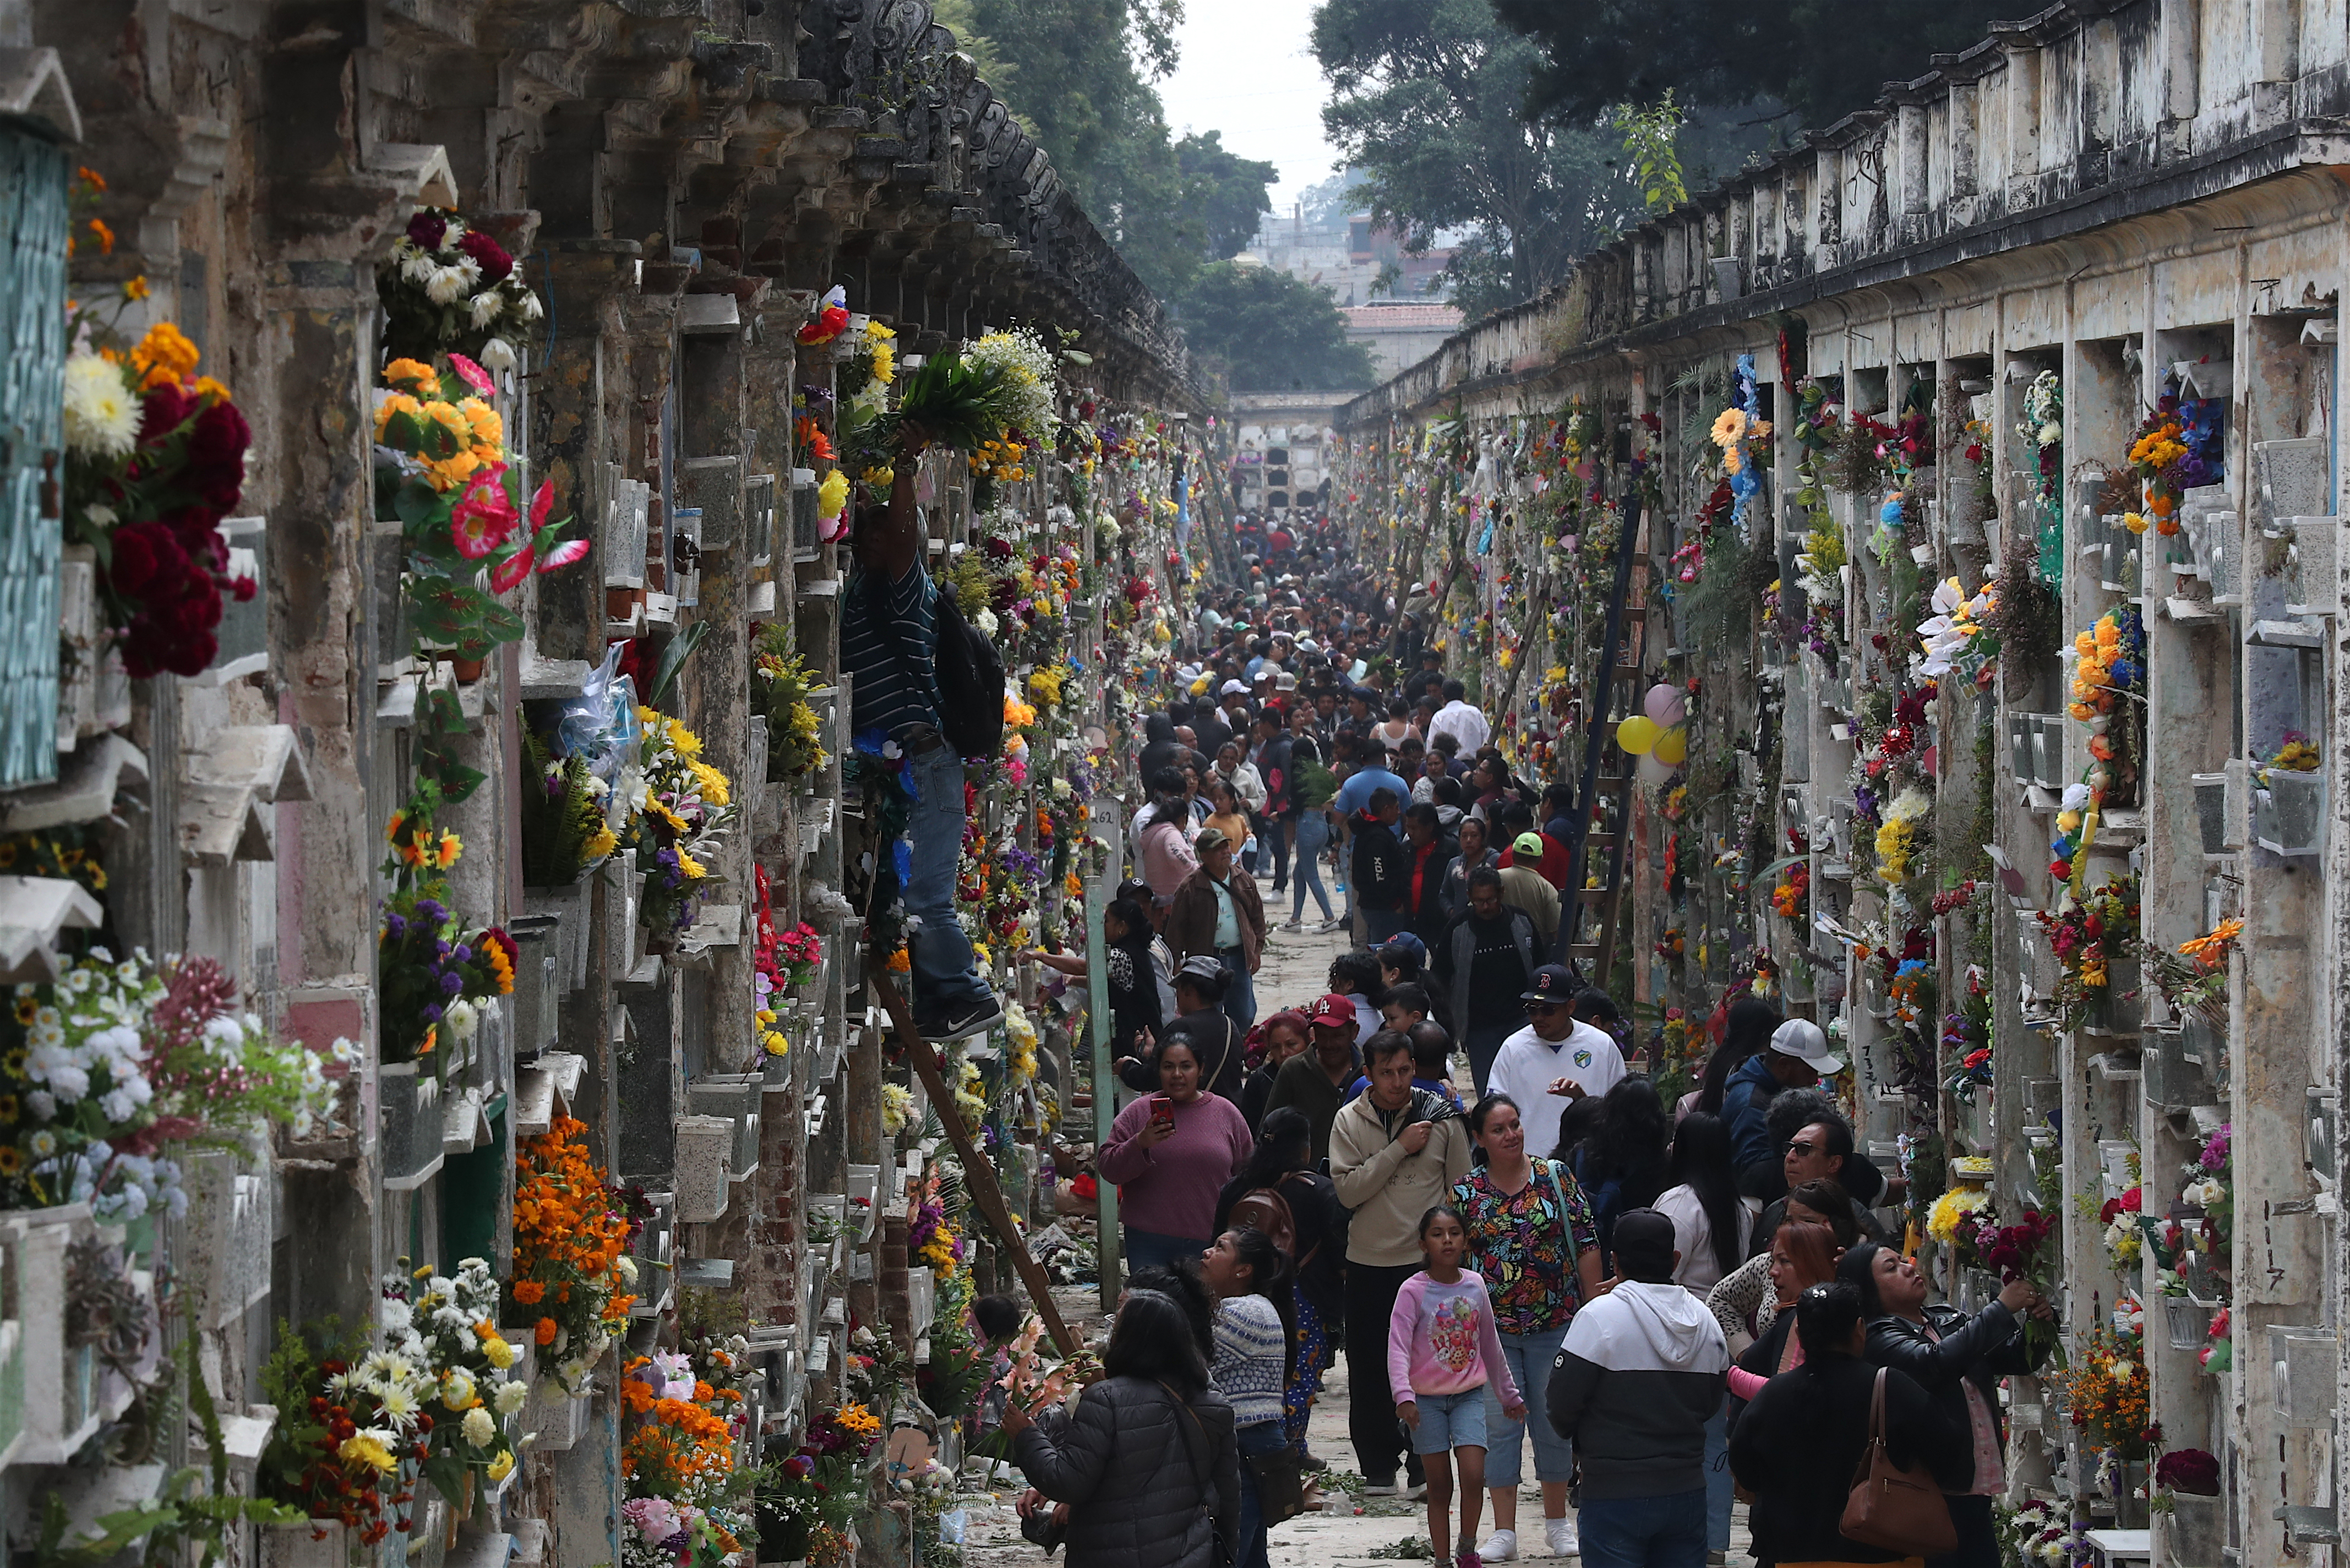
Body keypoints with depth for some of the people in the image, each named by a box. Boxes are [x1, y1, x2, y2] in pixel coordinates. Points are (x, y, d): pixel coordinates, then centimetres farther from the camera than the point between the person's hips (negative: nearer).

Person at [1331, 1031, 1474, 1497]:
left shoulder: (1441, 1117, -2)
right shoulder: (1349, 1121, -2)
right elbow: (1347, 1189, -14)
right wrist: (1399, 1149, -18)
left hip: (1428, 1262, -1)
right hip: (1369, 1264, 1)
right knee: (1370, 1369, 5)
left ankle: (1427, 1461, 13)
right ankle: (1377, 1466, 15)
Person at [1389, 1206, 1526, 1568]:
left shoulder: (1475, 1285, 3)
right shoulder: (1413, 1291, -10)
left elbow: (1490, 1344, 15)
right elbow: (1398, 1347, -18)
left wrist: (1509, 1394, 22)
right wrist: (1403, 1395, -33)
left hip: (1469, 1395, 2)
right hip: (1427, 1399, -2)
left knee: (1474, 1476, -11)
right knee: (1439, 1486, 3)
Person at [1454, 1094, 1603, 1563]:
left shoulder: (1556, 1177, 0)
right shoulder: (1464, 1193, 1)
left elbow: (1586, 1245, 2)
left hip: (1556, 1324, 0)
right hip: (1492, 1328, 0)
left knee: (1555, 1422, 8)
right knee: (1500, 1426, 1)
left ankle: (1557, 1522, 22)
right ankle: (1504, 1532, 7)